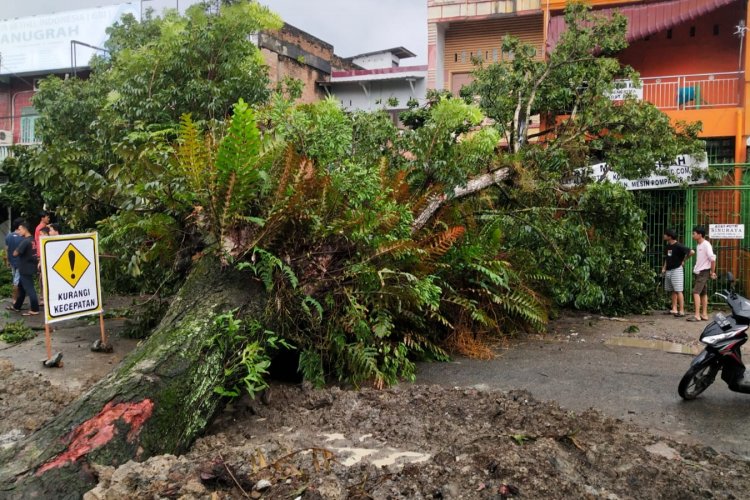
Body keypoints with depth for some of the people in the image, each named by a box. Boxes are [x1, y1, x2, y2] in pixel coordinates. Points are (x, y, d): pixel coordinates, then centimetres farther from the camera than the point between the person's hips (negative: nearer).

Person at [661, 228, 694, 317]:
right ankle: (674, 309, 19)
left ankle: (681, 311, -8)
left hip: (676, 270, -8)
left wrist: (683, 260, -9)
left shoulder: (678, 246, -14)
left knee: (678, 291, -9)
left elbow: (691, 252, -20)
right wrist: (664, 268, 12)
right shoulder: (667, 247, 11)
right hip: (668, 271, 8)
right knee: (672, 291, 12)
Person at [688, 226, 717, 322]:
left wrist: (712, 272, -14)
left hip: (703, 272, -9)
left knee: (696, 292, -14)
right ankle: (704, 314, 17)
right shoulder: (698, 245, 13)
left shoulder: (706, 245, -15)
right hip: (697, 272, 9)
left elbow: (713, 258, -18)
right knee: (703, 293, 12)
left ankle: (697, 315, -15)